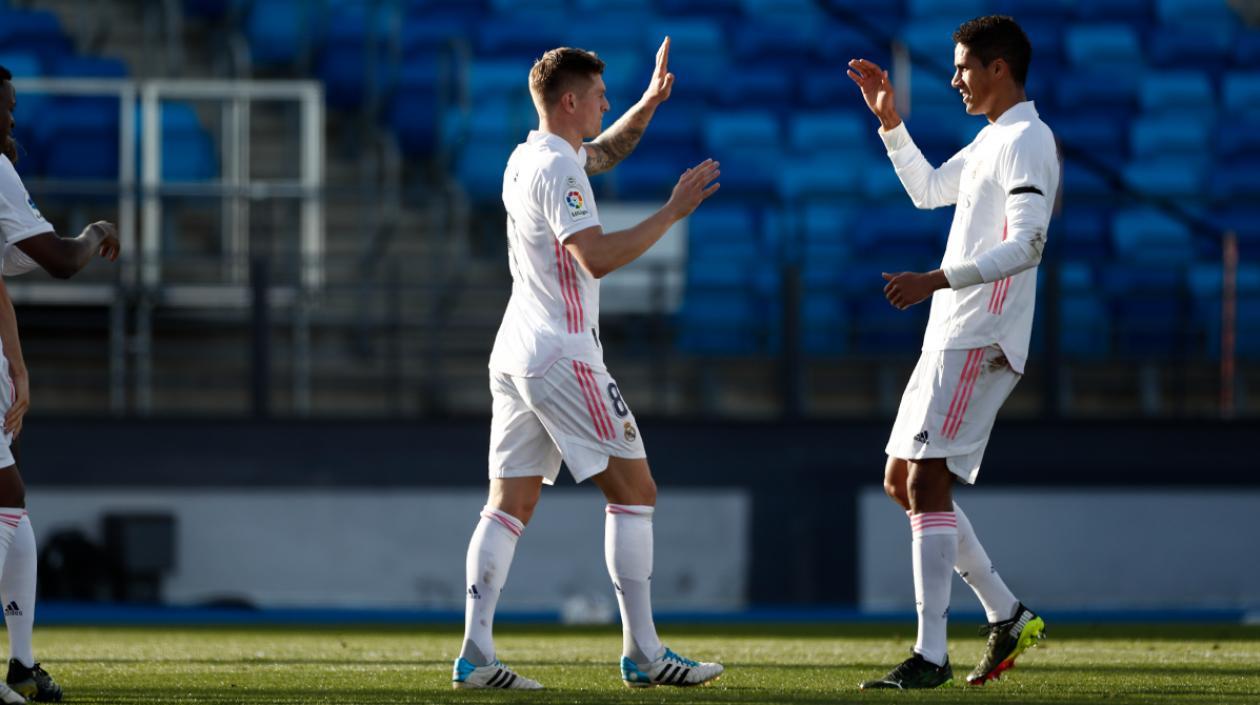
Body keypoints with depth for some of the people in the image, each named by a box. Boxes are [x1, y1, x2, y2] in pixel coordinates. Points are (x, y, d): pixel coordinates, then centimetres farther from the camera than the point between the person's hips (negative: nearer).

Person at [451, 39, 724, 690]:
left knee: (509, 504, 3)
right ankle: (642, 654, -2)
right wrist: (672, 212, -20)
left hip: (514, 358, 9)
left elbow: (607, 150, 33)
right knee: (634, 491, -1)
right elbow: (597, 257, -25)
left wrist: (650, 102, 21)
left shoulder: (526, 159, 15)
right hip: (562, 356, -9)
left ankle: (475, 655, -7)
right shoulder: (557, 170, -14)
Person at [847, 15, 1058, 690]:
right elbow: (928, 190, 36)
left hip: (979, 341, -10)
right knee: (903, 482, 11)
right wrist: (889, 120, 26)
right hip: (951, 337, 10)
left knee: (927, 483, -14)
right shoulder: (990, 140, 20)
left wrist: (937, 280, -28)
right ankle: (1008, 616, 16)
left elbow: (1027, 244, -23)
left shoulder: (1025, 142, -12)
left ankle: (930, 655, -16)